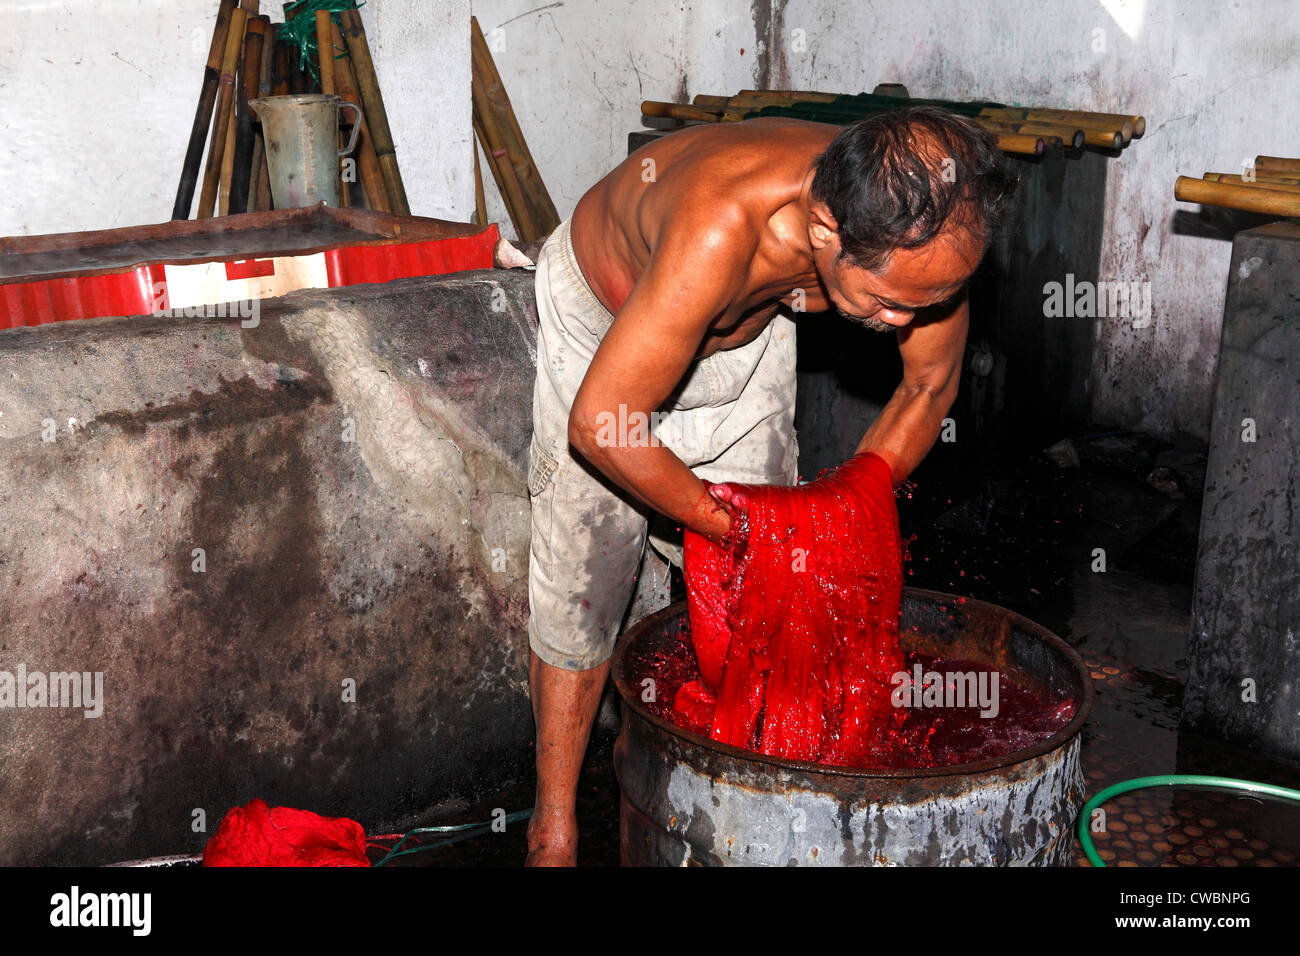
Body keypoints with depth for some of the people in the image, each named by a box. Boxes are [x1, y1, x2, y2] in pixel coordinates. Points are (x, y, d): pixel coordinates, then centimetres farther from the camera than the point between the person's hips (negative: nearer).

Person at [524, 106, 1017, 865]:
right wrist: (730, 524, -26)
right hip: (605, 317, -4)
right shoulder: (720, 232, -46)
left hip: (748, 328, 5)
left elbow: (931, 384, -8)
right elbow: (597, 425, -37)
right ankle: (555, 824, 15)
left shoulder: (924, 228, -29)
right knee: (583, 581, -1)